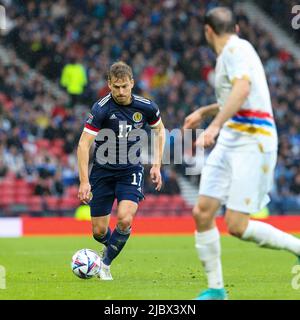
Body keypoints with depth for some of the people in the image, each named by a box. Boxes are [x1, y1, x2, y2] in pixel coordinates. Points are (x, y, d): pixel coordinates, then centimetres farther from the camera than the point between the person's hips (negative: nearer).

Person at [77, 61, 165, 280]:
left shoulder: (146, 107, -8)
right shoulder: (102, 109, -17)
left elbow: (159, 129, 13)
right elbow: (83, 144, -18)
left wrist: (157, 165, 6)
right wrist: (84, 181, -25)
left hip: (131, 171, 0)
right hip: (103, 170, 0)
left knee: (125, 219, -22)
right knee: (99, 231, 1)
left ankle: (105, 264, 0)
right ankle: (113, 247, 37)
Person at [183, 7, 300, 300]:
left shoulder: (237, 49, -9)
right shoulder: (228, 53, 19)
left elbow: (242, 89, -28)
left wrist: (216, 124, -37)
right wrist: (204, 111, 41)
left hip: (253, 141, -9)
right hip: (229, 141, 9)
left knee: (237, 226, -14)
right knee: (202, 212, -1)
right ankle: (215, 290, 6)